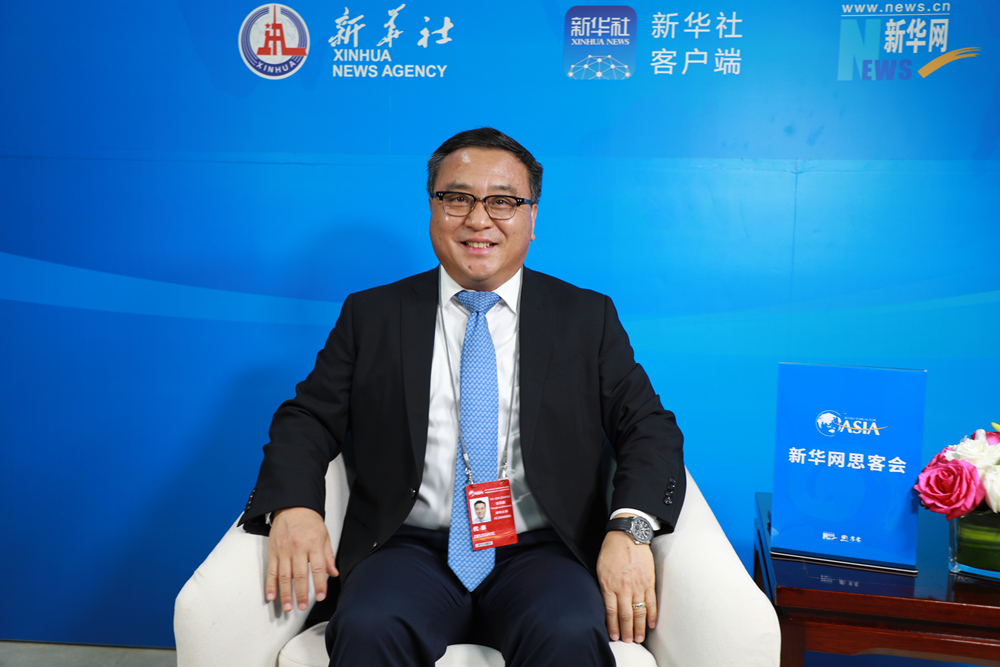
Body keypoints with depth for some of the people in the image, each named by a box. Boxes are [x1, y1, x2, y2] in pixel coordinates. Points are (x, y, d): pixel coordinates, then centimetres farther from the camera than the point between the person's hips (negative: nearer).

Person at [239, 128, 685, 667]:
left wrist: (630, 529, -13)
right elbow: (308, 419, 8)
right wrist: (293, 506, -13)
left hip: (538, 553, 1)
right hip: (411, 548, 0)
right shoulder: (371, 315, 12)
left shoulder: (587, 318, 11)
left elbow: (648, 427, 6)